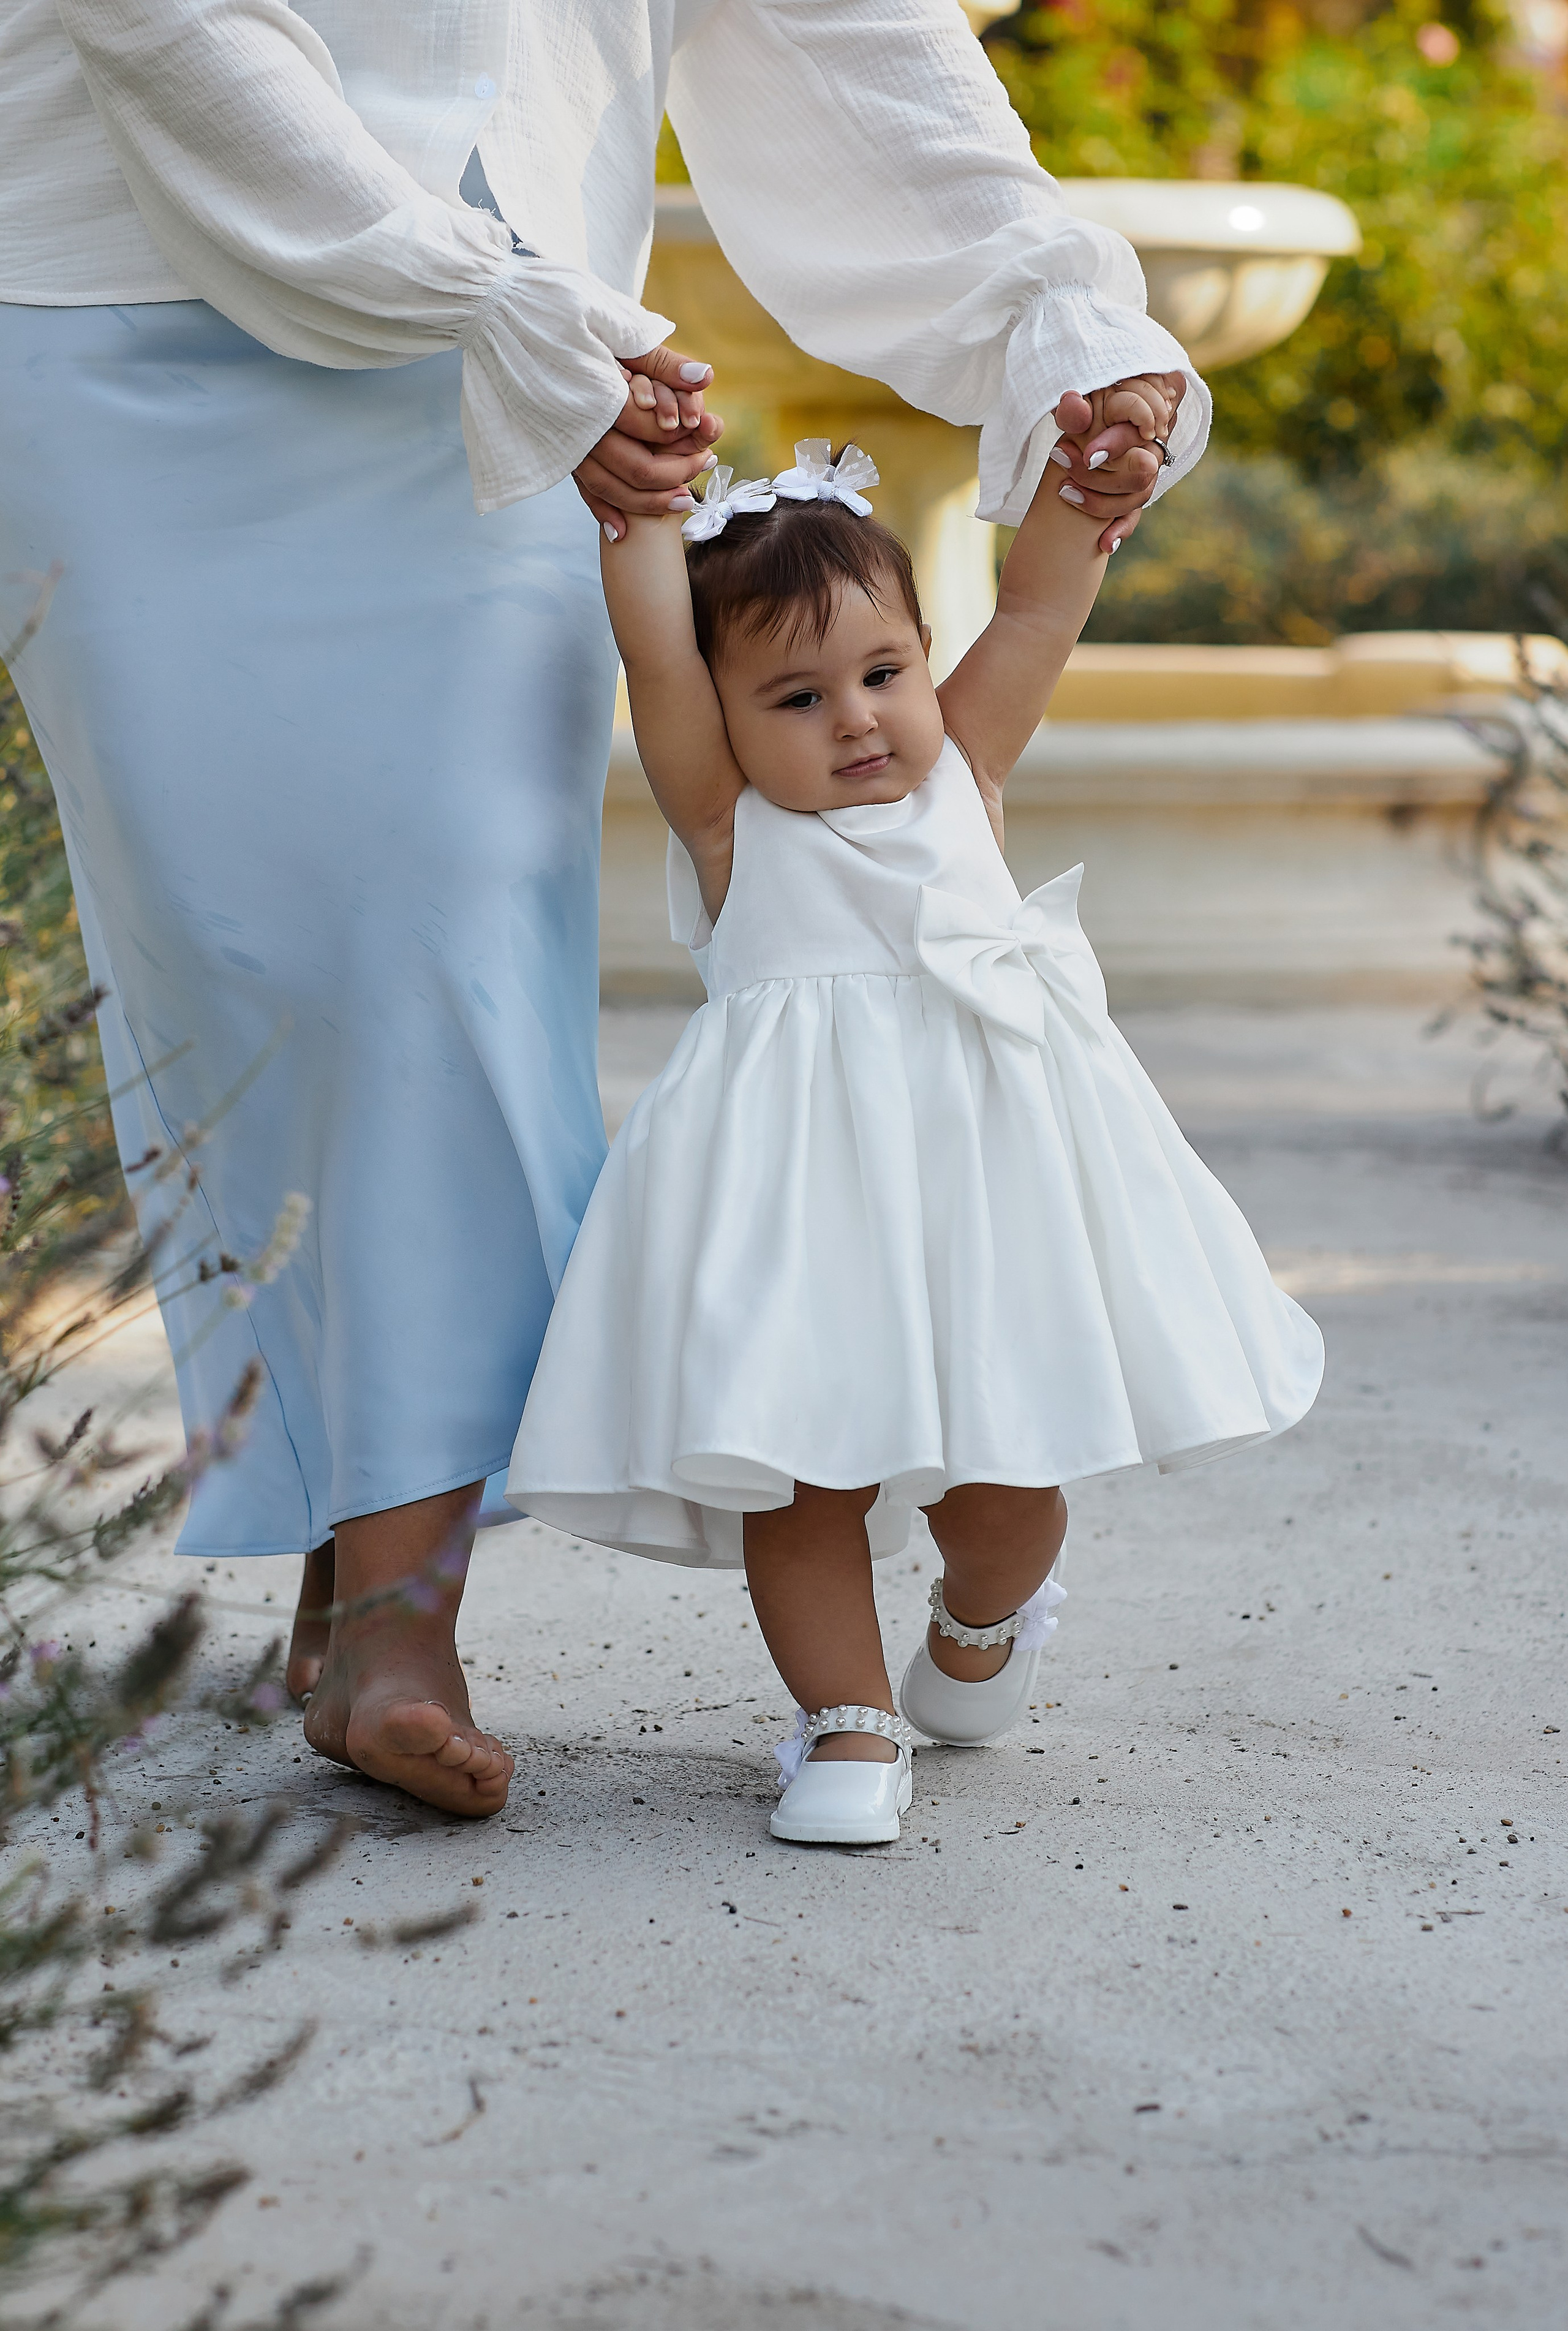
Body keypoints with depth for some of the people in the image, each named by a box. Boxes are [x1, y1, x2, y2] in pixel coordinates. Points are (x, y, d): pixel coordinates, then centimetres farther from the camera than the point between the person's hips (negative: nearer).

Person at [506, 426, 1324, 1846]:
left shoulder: (962, 770, 12)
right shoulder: (726, 819, 2)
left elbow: (1040, 608, 8)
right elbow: (653, 651, -7)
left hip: (989, 1157, 2)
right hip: (800, 1182, -2)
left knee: (1008, 1476, 8)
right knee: (803, 1469, -1)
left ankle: (982, 1621, 38)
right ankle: (852, 1720, 14)